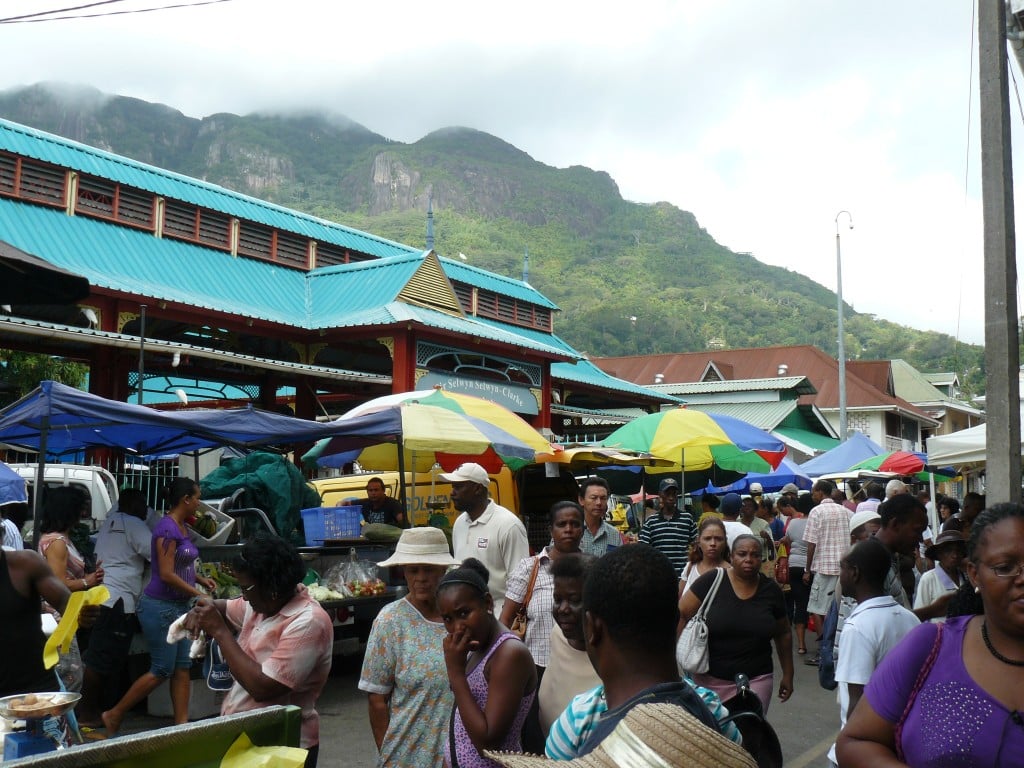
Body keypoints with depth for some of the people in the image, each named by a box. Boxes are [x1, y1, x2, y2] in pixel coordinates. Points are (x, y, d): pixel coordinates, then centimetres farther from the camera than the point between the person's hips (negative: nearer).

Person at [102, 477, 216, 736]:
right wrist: (198, 595, -14)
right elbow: (166, 574, -21)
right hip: (160, 606, -9)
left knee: (182, 667, 8)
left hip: (179, 606, 9)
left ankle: (182, 722, 13)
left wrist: (201, 579, 8)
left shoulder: (181, 527, 10)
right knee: (162, 669, -1)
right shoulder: (167, 528, -18)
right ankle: (114, 716, 13)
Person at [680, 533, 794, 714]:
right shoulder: (711, 582, -8)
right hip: (710, 678, -1)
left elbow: (783, 634, 12)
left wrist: (788, 675, 15)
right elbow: (681, 614, -6)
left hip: (756, 679, 1)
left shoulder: (771, 591, 1)